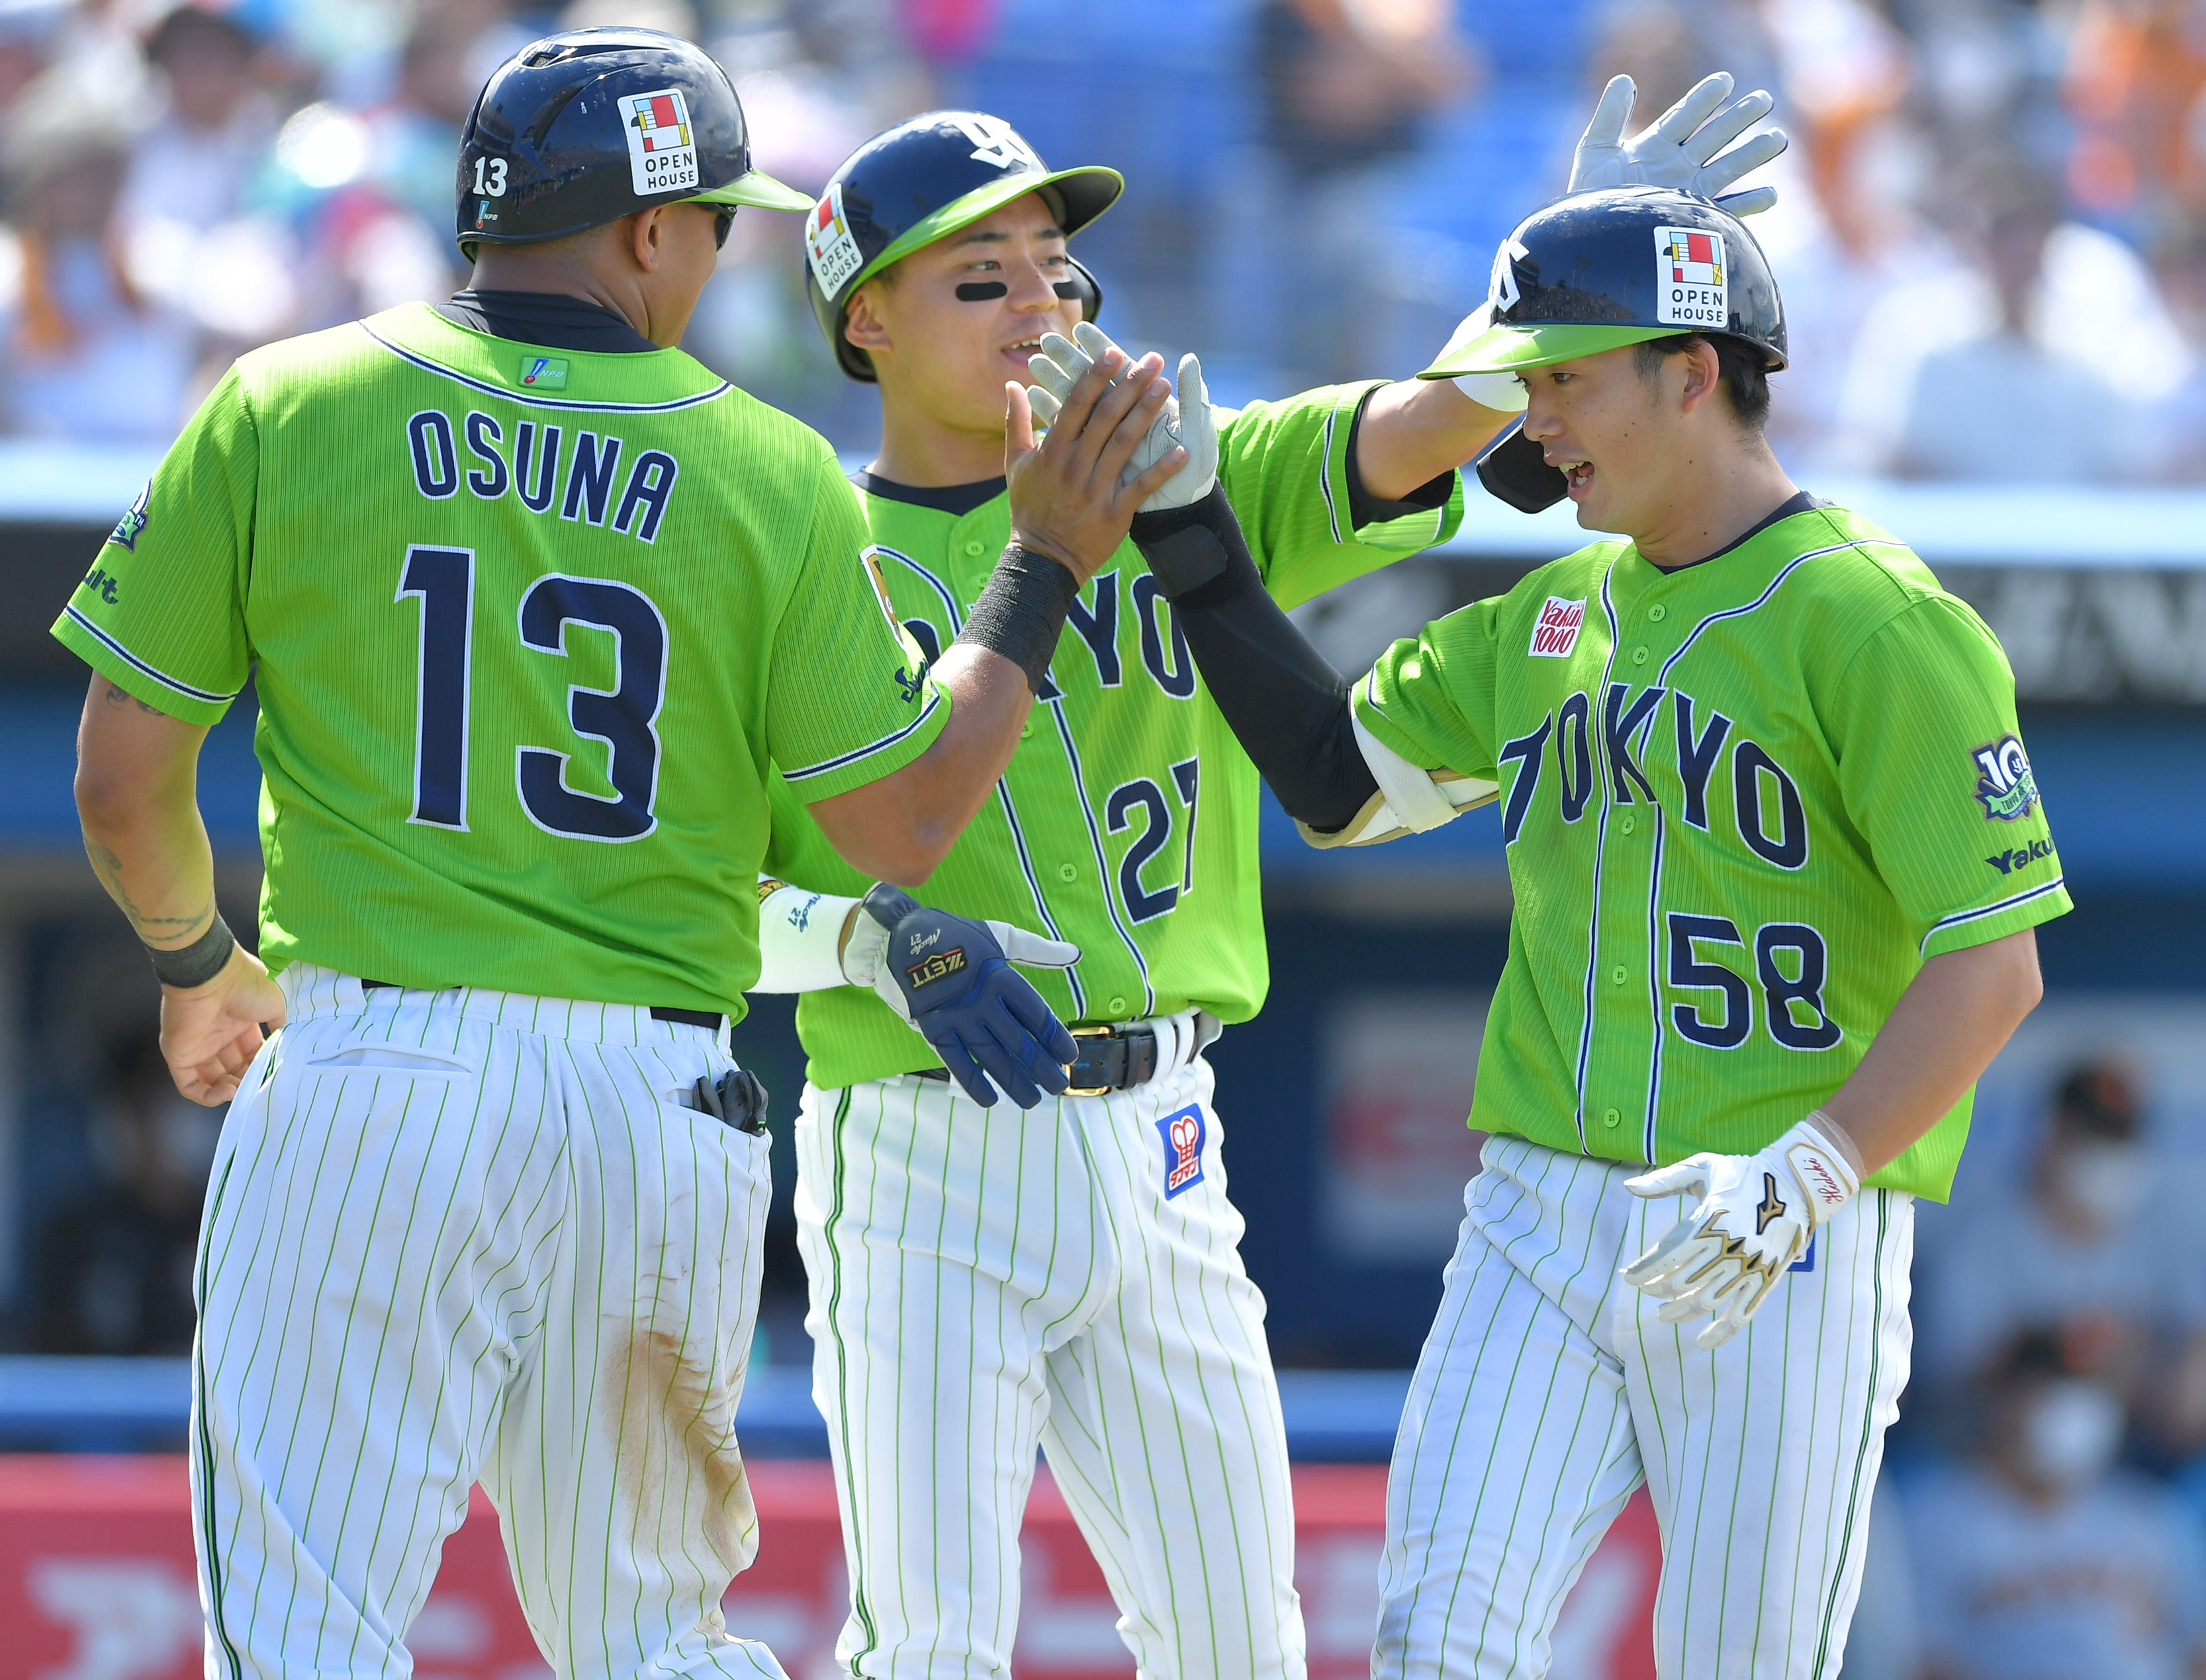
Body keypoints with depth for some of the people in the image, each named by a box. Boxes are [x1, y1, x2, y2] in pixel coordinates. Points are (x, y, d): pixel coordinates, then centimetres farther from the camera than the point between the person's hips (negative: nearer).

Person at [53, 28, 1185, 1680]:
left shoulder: (281, 413, 0)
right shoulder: (773, 477, 1)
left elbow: (122, 783, 4)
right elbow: (904, 823, 4)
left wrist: (196, 961, 24)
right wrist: (1047, 565, 15)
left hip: (366, 1079, -2)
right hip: (660, 1098, 2)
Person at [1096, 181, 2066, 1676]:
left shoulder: (1872, 621, -10)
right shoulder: (1554, 614, 14)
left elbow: (1994, 965, -15)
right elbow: (1341, 782, 24)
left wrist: (1801, 1178, -26)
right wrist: (1198, 556, 13)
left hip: (1787, 1257, -6)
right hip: (1542, 1219, 6)